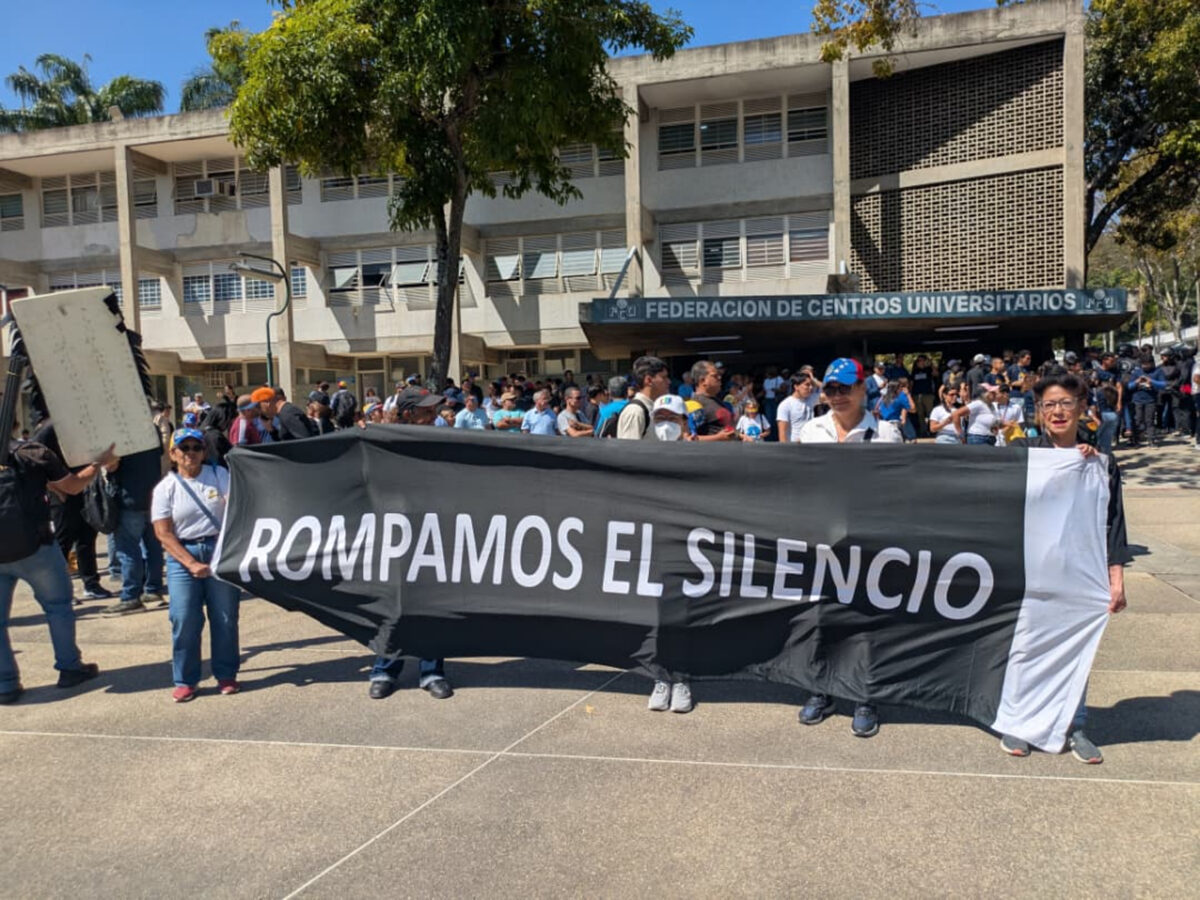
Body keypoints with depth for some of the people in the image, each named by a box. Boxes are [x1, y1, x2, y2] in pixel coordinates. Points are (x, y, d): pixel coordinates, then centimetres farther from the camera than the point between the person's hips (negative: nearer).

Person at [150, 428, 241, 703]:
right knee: (184, 620, -3)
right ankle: (185, 681, 12)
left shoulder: (219, 475, 2)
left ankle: (226, 675, 17)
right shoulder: (165, 488, 1)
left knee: (225, 617, 4)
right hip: (182, 555, 0)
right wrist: (191, 563, -15)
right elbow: (163, 534, -4)